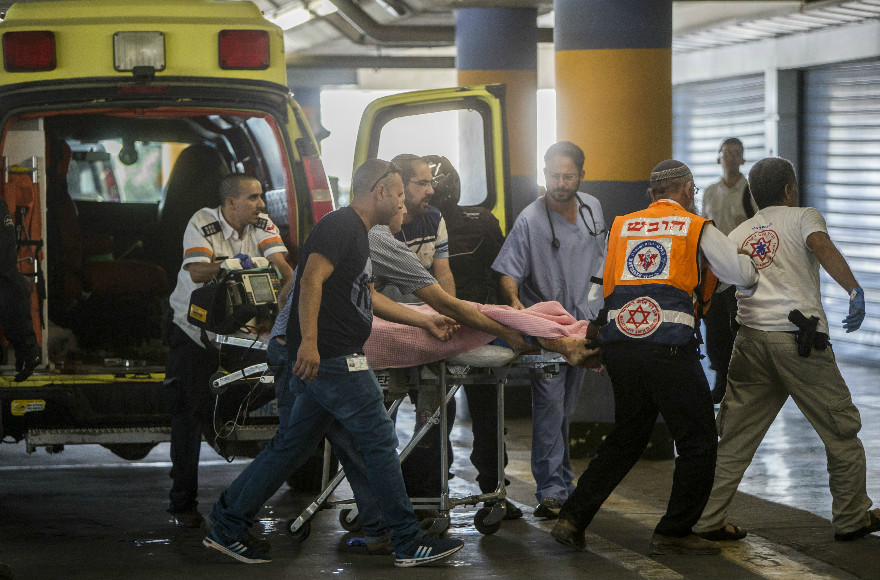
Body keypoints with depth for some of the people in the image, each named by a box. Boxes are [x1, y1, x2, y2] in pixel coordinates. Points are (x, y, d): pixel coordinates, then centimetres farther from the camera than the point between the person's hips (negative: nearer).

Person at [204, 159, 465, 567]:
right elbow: (312, 279, -23)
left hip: (323, 362, 11)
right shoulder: (341, 226, -11)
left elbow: (368, 297, 31)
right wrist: (309, 341, -33)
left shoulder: (356, 232, 23)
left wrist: (425, 322, 32)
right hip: (332, 359, -11)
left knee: (291, 445, 11)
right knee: (379, 441, -4)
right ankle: (409, 544, 1)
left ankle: (226, 527, 14)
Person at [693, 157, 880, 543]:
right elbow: (821, 246, -16)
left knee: (736, 435, 9)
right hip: (799, 338, -5)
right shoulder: (803, 217, 5)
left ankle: (708, 520, 5)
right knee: (841, 428, 9)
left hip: (750, 338, 5)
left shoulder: (737, 235, 19)